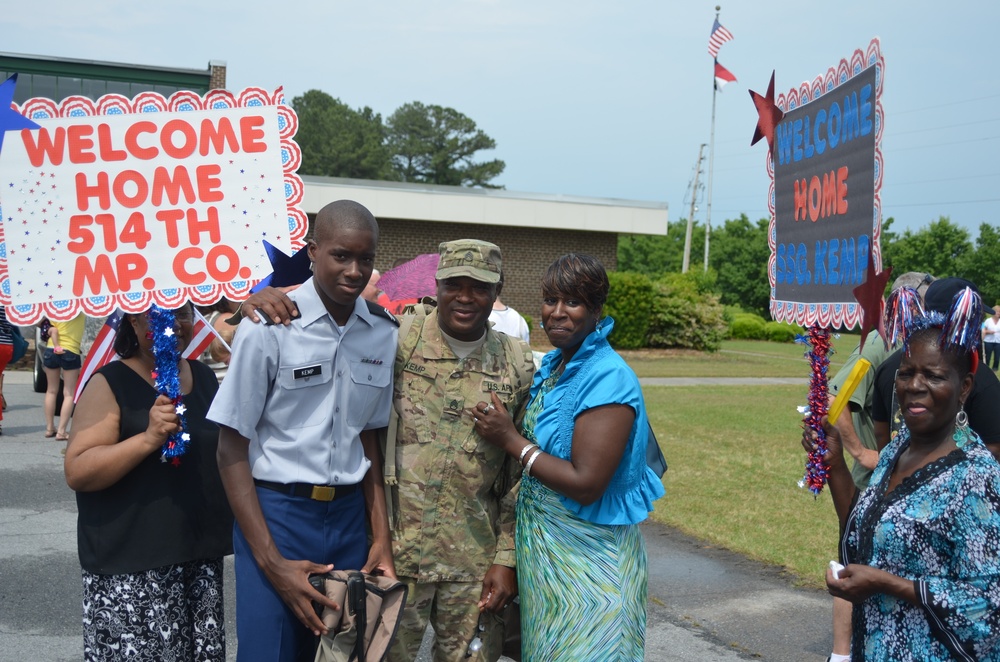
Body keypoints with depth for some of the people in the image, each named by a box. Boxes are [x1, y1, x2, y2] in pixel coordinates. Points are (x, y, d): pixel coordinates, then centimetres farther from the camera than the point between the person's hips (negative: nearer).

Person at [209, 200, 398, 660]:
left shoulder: (384, 333, 2)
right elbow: (232, 451, -8)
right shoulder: (269, 328, -11)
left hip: (349, 516, 4)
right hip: (275, 513, -4)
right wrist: (271, 561, -12)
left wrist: (382, 537, 5)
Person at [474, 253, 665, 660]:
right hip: (542, 547, 8)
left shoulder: (608, 379, -21)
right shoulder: (552, 366, 5)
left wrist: (510, 440, -19)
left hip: (586, 561, -8)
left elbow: (586, 485, -26)